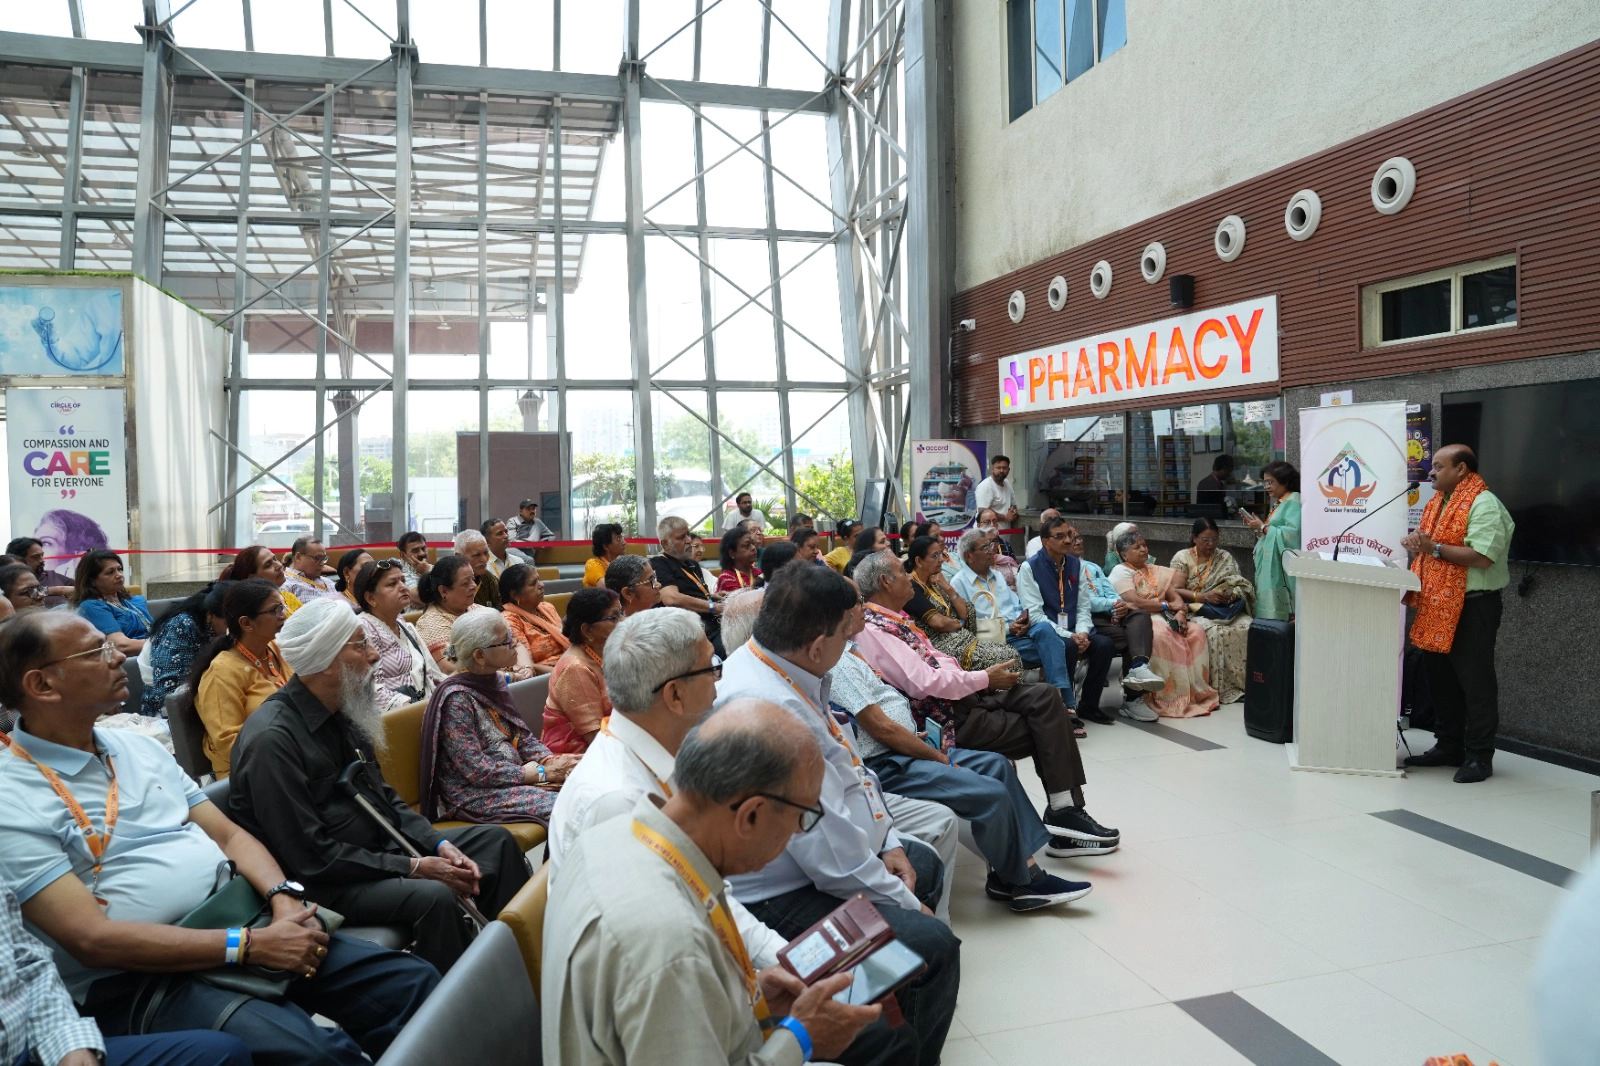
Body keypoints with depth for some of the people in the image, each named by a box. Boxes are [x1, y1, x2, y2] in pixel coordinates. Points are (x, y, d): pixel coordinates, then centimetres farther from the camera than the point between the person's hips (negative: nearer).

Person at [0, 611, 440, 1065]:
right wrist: (250, 946, -21)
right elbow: (92, 938, -18)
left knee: (415, 983, -8)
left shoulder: (137, 746, 13)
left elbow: (229, 834, 13)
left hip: (240, 917, 7)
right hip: (142, 980, -7)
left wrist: (284, 898, -7)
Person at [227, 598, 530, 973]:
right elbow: (311, 856, -24)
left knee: (496, 840, 7)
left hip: (380, 846, 9)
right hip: (324, 882, -9)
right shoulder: (272, 738, -22)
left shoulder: (341, 713, 4)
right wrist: (412, 867, -20)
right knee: (433, 896, -33)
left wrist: (438, 843, -2)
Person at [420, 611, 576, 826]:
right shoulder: (456, 698, -18)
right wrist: (541, 773, -17)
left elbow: (523, 735, 12)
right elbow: (477, 771, -19)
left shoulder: (495, 680, 6)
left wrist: (552, 760, -7)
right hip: (471, 795, -8)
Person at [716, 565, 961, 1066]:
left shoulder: (765, 664, -2)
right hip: (777, 899, -11)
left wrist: (888, 841, 6)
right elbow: (829, 846, -28)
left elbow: (844, 768, 9)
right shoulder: (770, 708, -33)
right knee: (933, 943, -19)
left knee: (924, 863, 25)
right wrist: (906, 905, -14)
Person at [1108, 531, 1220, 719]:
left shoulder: (1156, 571, 22)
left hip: (1163, 618, 7)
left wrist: (1180, 613, -10)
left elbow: (1175, 596, 12)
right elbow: (1135, 602, -14)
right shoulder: (1121, 572, 0)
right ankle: (1170, 697, -29)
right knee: (1161, 637, -36)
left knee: (1197, 632, -18)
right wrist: (1168, 605, -9)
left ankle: (1198, 690, -14)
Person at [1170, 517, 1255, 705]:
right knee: (1215, 632, -35)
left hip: (1226, 609, 3)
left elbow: (1242, 586, 8)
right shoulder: (1182, 558, 4)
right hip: (1196, 610, -3)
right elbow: (1176, 591, -5)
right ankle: (1222, 689, -27)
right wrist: (1204, 596, -18)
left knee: (1247, 628, -28)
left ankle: (1245, 682, -20)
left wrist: (1231, 595, -15)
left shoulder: (1225, 557, 15)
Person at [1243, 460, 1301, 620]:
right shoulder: (1279, 503, 20)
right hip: (1270, 564, 9)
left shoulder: (1293, 501, -9)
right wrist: (1256, 528, 6)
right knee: (1269, 605, 7)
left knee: (1279, 612, -11)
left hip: (1281, 566, -9)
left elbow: (1293, 533, -22)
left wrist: (1263, 527, -14)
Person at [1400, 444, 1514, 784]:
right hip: (1437, 604, 9)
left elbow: (1482, 557, -23)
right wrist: (1417, 545, 2)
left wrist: (1434, 547, -21)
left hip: (1472, 606, -9)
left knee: (1475, 681, -2)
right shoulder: (1438, 501, 14)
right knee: (1441, 678, 14)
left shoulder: (1484, 504, -13)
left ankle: (1479, 756, 6)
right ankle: (1448, 746, 25)